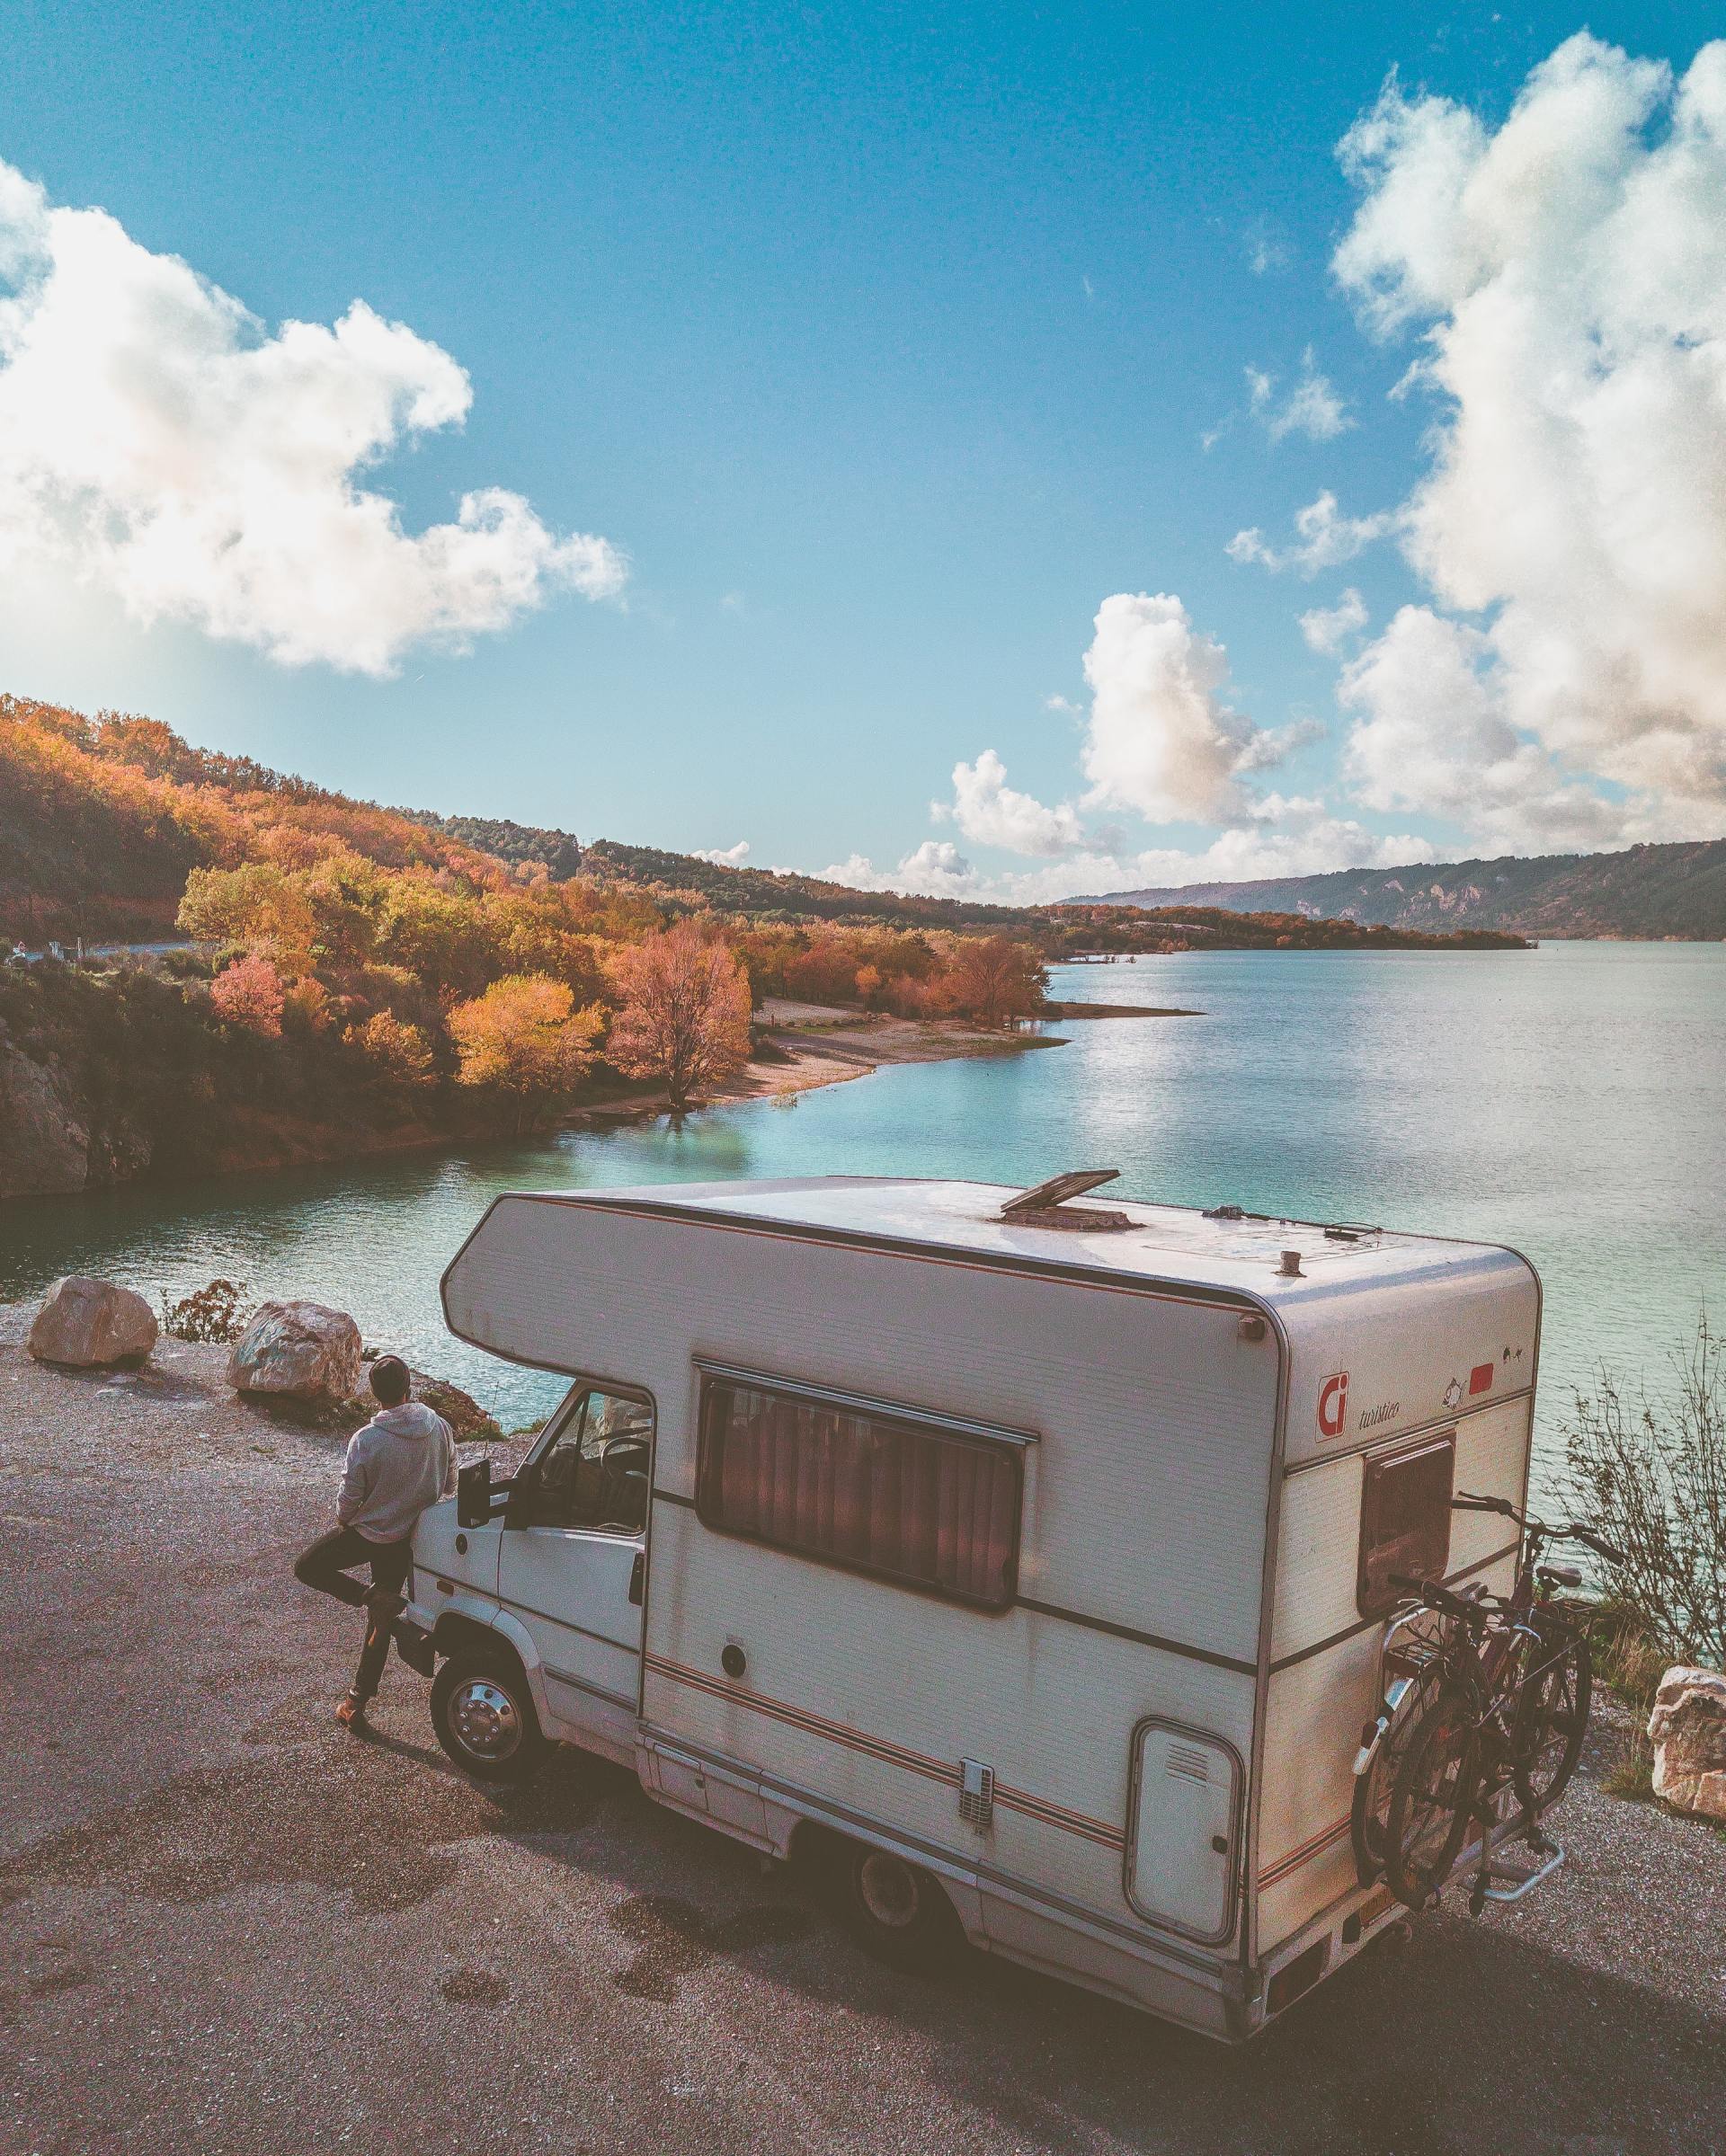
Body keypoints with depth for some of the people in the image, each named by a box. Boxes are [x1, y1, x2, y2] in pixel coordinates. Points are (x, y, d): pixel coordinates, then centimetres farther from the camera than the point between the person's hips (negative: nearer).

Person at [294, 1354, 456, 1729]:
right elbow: (448, 1484, 3)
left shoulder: (366, 1440, -24)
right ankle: (357, 1702, 24)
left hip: (368, 1533, -5)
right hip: (408, 1540, 5)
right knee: (380, 1624, 19)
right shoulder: (439, 1428, -11)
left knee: (307, 1568, 18)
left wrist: (342, 1521, 9)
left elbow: (348, 1500, -14)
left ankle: (374, 1598, -3)